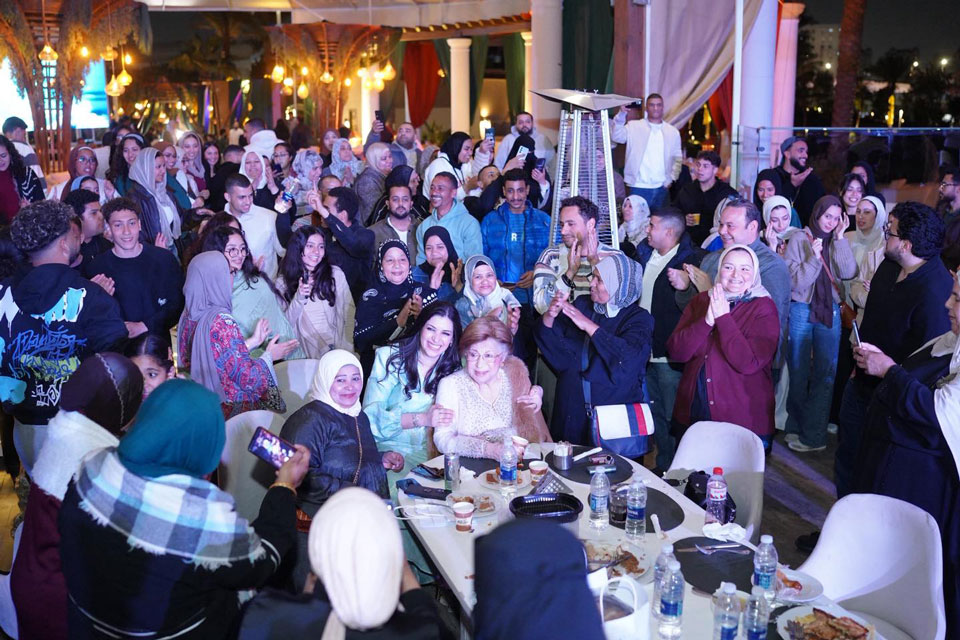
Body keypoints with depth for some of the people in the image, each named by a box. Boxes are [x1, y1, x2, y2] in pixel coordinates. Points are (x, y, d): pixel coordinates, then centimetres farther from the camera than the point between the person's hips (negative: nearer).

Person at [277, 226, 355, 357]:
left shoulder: (335, 274, 4)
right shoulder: (282, 282, 5)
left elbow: (349, 312, 3)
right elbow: (285, 324, 1)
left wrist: (346, 348, -7)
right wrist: (299, 298, -14)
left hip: (337, 345, 1)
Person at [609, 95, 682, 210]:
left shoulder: (673, 131, 12)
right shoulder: (634, 126, 4)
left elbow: (677, 158, 14)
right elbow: (616, 136, -10)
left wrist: (671, 178, 2)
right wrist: (621, 115, -23)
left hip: (661, 188, 3)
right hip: (639, 187, -3)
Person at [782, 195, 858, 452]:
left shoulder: (839, 244, 7)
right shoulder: (799, 240, -1)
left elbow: (849, 273, -10)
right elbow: (793, 281, -7)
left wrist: (840, 238, -9)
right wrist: (813, 258, -18)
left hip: (830, 312, 2)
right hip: (801, 311, -2)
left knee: (826, 373, 2)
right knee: (799, 372, 8)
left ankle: (814, 435, 8)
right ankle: (795, 426, 22)